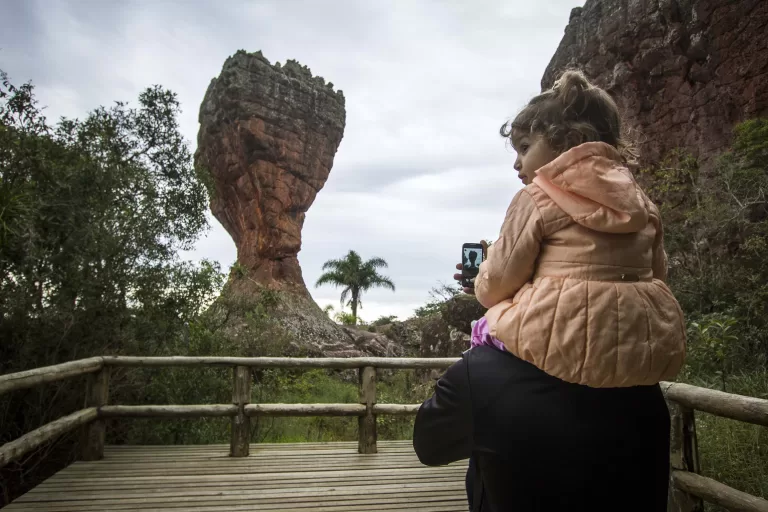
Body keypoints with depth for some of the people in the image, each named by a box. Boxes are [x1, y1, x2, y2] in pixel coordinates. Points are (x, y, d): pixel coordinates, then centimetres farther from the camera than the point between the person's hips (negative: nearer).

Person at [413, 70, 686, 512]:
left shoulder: (540, 194, -9)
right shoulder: (641, 202, 10)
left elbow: (495, 288, -7)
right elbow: (655, 278, 18)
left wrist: (484, 276, 15)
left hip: (559, 351, -7)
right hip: (642, 356, 7)